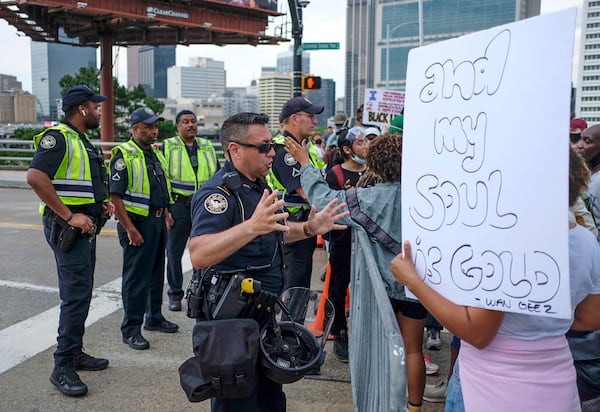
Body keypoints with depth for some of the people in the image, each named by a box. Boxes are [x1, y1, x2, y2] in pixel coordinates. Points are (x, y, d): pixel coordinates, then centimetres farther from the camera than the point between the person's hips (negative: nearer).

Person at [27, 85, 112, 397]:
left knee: (81, 293, 15)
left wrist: (102, 202, 11)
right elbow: (35, 177, -25)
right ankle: (63, 368, -2)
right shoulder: (57, 137, -13)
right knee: (76, 295, -10)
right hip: (67, 227, -10)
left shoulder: (83, 142, 18)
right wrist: (69, 216, -25)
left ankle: (75, 352, 27)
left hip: (85, 227, 10)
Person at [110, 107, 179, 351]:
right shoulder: (124, 155, -13)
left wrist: (165, 213, 18)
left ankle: (154, 318, 32)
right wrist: (130, 229, -22)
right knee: (136, 277, -2)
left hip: (158, 222, 8)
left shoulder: (155, 153, 14)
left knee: (156, 273, 18)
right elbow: (115, 196, -18)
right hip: (137, 223, -8)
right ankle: (131, 330, 8)